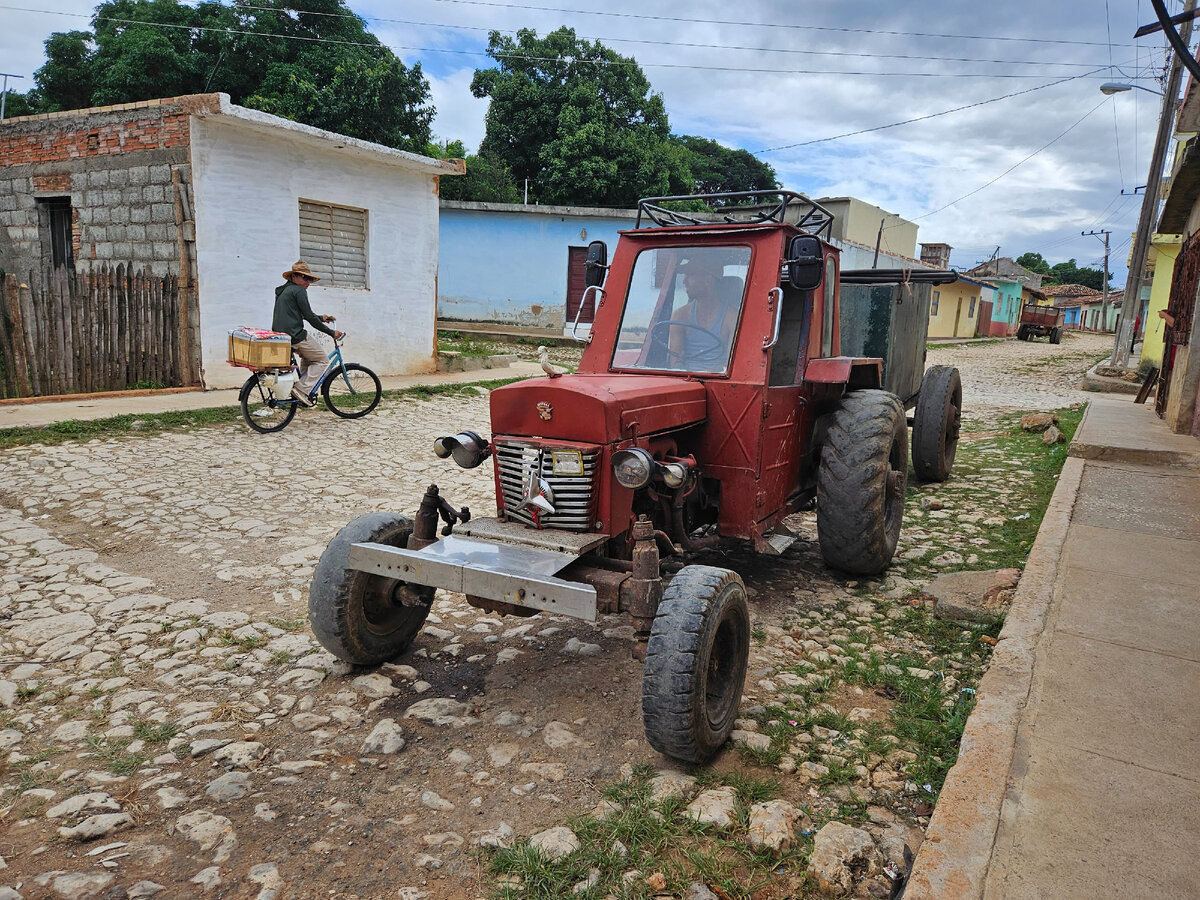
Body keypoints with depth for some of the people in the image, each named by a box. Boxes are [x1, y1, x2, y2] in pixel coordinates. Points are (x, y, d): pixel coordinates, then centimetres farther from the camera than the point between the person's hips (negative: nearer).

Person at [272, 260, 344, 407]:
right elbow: (309, 317, -13)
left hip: (280, 335, 9)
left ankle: (303, 389, 20)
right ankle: (301, 390, -6)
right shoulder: (299, 291, -8)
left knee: (308, 356, 30)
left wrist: (321, 318, 32)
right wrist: (331, 332, -7)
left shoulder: (282, 291, 21)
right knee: (322, 359, 4)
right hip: (296, 335, -9)